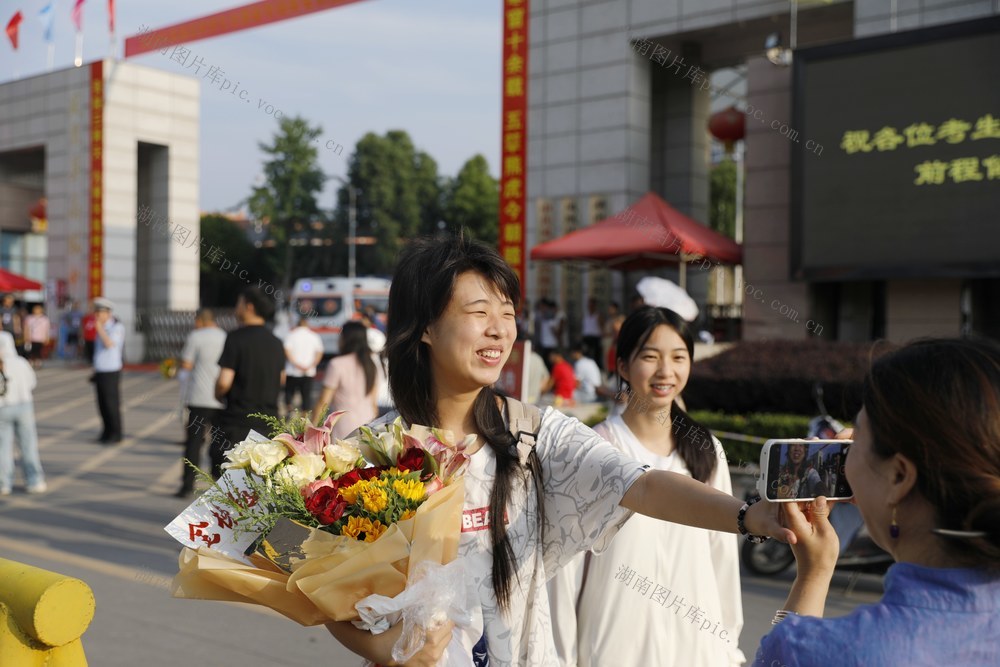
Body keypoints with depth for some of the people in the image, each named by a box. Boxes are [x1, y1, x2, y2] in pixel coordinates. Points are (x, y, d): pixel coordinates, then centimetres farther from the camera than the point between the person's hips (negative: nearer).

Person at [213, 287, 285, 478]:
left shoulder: (236, 338, -11)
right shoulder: (277, 343, 10)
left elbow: (224, 382, -17)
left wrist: (218, 395, 3)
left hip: (238, 421, -6)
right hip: (268, 422, 6)